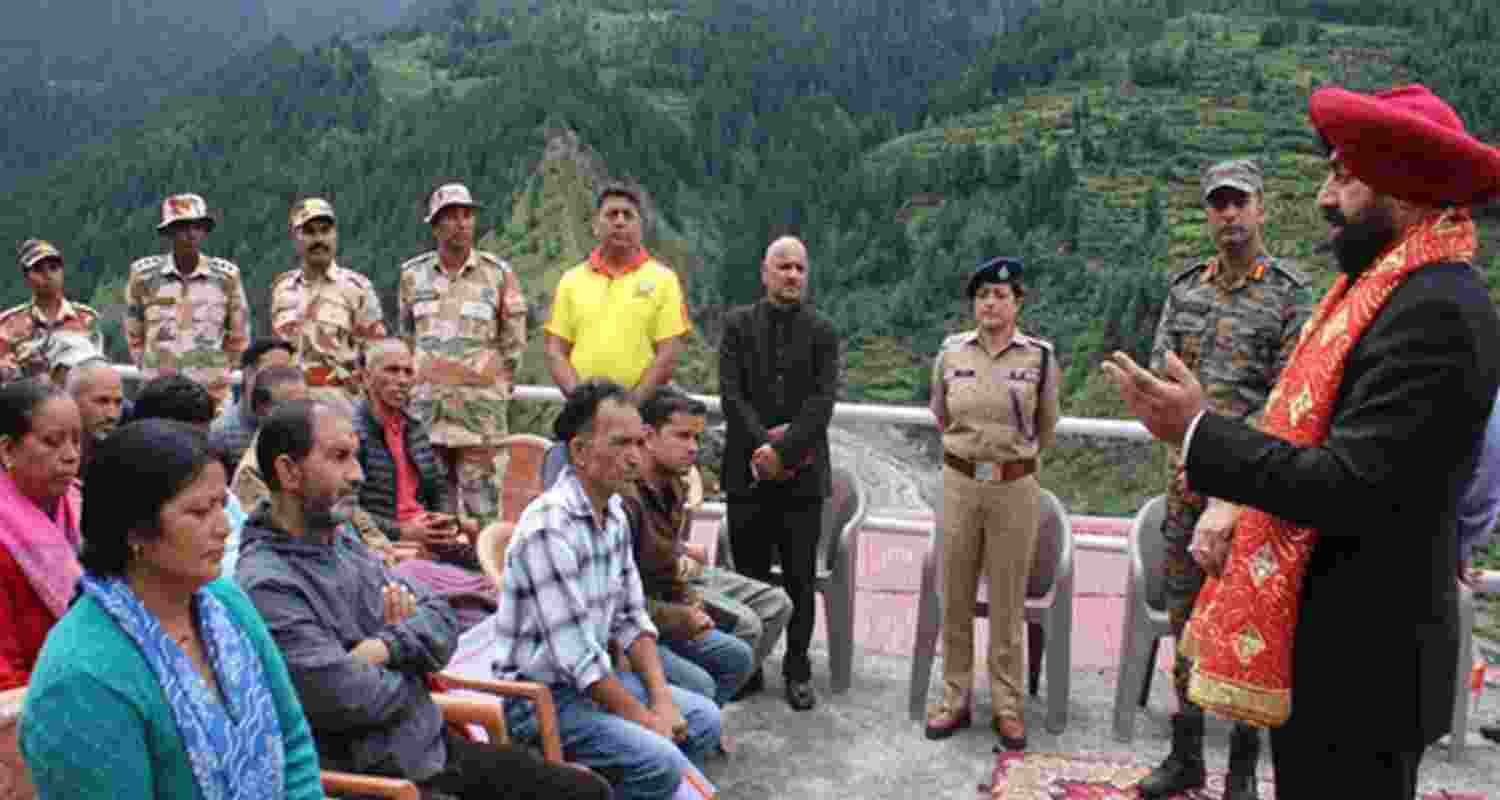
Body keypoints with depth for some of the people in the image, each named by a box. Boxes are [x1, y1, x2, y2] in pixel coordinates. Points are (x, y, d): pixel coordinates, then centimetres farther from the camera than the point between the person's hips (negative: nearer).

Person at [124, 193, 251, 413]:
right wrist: (151, 372, 14)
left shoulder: (226, 276, 0)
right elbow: (134, 334, 14)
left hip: (211, 395, 0)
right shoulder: (144, 275, 0)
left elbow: (238, 338, 11)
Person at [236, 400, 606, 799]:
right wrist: (411, 663, -6)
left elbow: (441, 618, 6)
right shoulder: (267, 586, -21)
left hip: (439, 745, 8)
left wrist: (386, 647, -15)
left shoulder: (342, 539, 8)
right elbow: (356, 702, -26)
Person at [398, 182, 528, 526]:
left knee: (483, 505, -1)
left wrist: (496, 384, 6)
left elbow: (513, 342, 5)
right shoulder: (413, 275, 8)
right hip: (425, 406, 3)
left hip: (481, 407, -3)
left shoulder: (499, 274, 0)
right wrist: (413, 381, 16)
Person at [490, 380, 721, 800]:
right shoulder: (550, 528, -26)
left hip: (592, 677, 9)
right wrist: (643, 717, -15)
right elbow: (576, 657, -26)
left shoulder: (614, 513, 3)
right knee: (662, 762, -23)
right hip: (539, 695, -9)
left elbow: (631, 617, 8)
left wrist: (661, 698, -3)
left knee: (703, 719, 9)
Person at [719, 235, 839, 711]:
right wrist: (763, 443, -14)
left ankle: (797, 671, 14)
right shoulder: (738, 324, 7)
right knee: (750, 575, 6)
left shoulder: (822, 331, 5)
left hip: (802, 472, 0)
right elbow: (731, 393, -2)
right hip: (748, 470, 0)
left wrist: (783, 449, -15)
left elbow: (822, 401, -5)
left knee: (801, 579, 3)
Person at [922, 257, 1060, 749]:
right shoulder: (950, 352, 1)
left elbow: (1047, 429, 11)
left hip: (1015, 488, -2)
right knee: (954, 599, 8)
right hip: (959, 484, 2)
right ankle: (955, 699, 21)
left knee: (1008, 603, 6)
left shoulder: (1040, 357, -4)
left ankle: (1009, 707, 18)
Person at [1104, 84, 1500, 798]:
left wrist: (1198, 432, -20)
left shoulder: (1437, 310, -20)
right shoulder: (1385, 288, 11)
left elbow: (1353, 489, -25)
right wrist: (1242, 508, 4)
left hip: (1359, 661, -9)